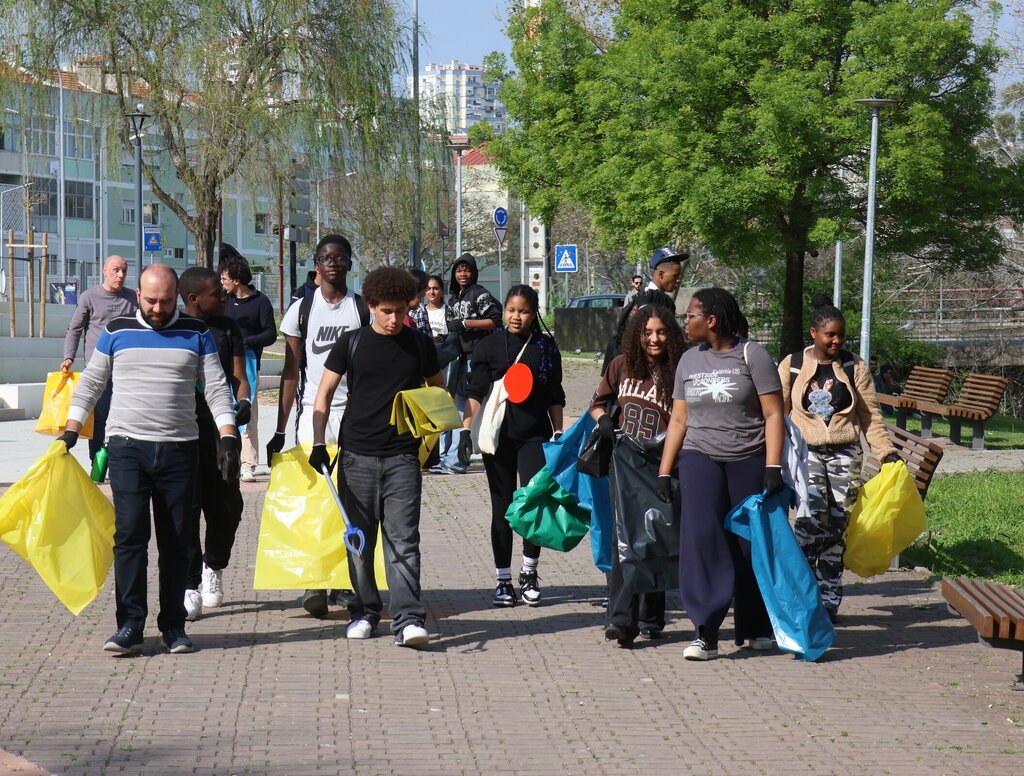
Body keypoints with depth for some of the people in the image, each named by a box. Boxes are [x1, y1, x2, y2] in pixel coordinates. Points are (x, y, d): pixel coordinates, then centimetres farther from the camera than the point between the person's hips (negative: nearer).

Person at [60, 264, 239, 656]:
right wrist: (71, 430, 5)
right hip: (127, 446, -1)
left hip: (179, 448, 1)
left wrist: (228, 437, -8)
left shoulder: (196, 334, 6)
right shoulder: (117, 332, 7)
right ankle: (130, 624, -8)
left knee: (176, 541, 4)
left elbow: (216, 388, 4)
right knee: (129, 533, -10)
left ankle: (173, 625, 10)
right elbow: (90, 382, 13)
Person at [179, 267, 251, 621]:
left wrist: (244, 401, -12)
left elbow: (238, 376, 8)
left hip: (220, 430, 4)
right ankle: (189, 585, 1)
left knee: (227, 506, 6)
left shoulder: (228, 328, 10)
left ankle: (214, 567, 33)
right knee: (186, 508, -5)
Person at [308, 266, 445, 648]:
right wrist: (319, 444, -4)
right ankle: (365, 612, 22)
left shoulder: (420, 344, 5)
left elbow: (439, 390, 19)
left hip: (403, 456, -1)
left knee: (403, 540, -9)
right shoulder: (351, 343, 2)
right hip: (357, 455, 1)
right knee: (359, 540, 8)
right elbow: (324, 392, 6)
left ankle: (408, 620, -14)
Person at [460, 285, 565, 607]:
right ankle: (504, 580, 13)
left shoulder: (546, 347, 7)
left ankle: (529, 573, 7)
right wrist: (466, 429, -10)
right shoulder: (489, 345, 3)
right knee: (502, 507, 5)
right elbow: (475, 392, 0)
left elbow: (555, 396, 13)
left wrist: (559, 433, 9)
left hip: (535, 434, 0)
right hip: (498, 433, 0)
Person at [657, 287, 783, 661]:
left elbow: (773, 415, -5)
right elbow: (678, 420, 14)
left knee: (751, 543, 2)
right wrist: (664, 472, 8)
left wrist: (773, 466, -14)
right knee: (701, 537, -12)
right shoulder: (689, 360, 12)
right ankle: (706, 634, -13)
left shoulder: (752, 355, -2)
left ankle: (756, 629, 20)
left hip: (748, 460, -3)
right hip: (700, 458, 3)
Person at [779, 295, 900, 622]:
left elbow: (870, 415, 10)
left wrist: (886, 451, 2)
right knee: (811, 515, -21)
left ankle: (828, 600, 8)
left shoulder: (854, 367, 8)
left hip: (844, 453, 2)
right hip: (806, 451, -2)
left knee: (837, 524, 0)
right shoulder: (792, 365, 5)